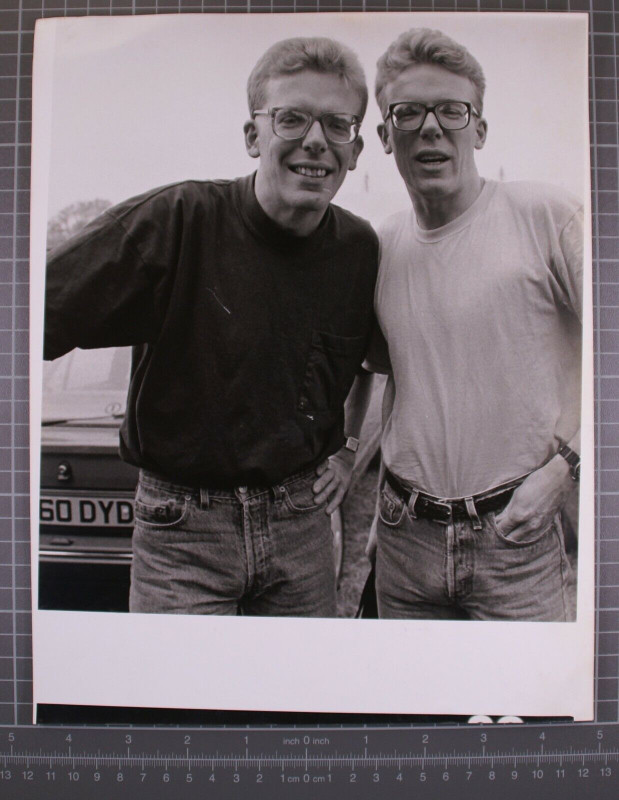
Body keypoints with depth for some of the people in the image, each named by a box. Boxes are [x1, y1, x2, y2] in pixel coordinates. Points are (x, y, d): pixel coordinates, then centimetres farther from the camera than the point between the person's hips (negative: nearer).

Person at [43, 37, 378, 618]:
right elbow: (38, 314, -18)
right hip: (182, 530, -3)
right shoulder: (176, 221, -14)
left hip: (300, 524, 4)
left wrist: (345, 454, 11)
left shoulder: (360, 249, 1)